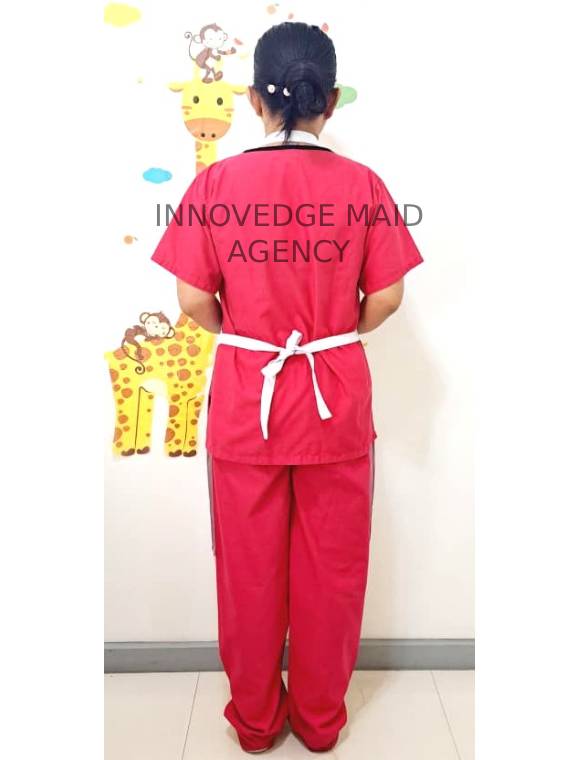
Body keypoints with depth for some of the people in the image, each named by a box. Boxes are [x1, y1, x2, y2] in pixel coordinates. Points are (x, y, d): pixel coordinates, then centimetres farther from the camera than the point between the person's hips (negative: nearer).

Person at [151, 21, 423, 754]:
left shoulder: (216, 183, -6)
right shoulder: (362, 184, -5)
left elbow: (193, 298, -7)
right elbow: (386, 296, -3)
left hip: (245, 397, 0)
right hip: (336, 397, 1)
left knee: (249, 568, 17)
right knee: (330, 567, 17)